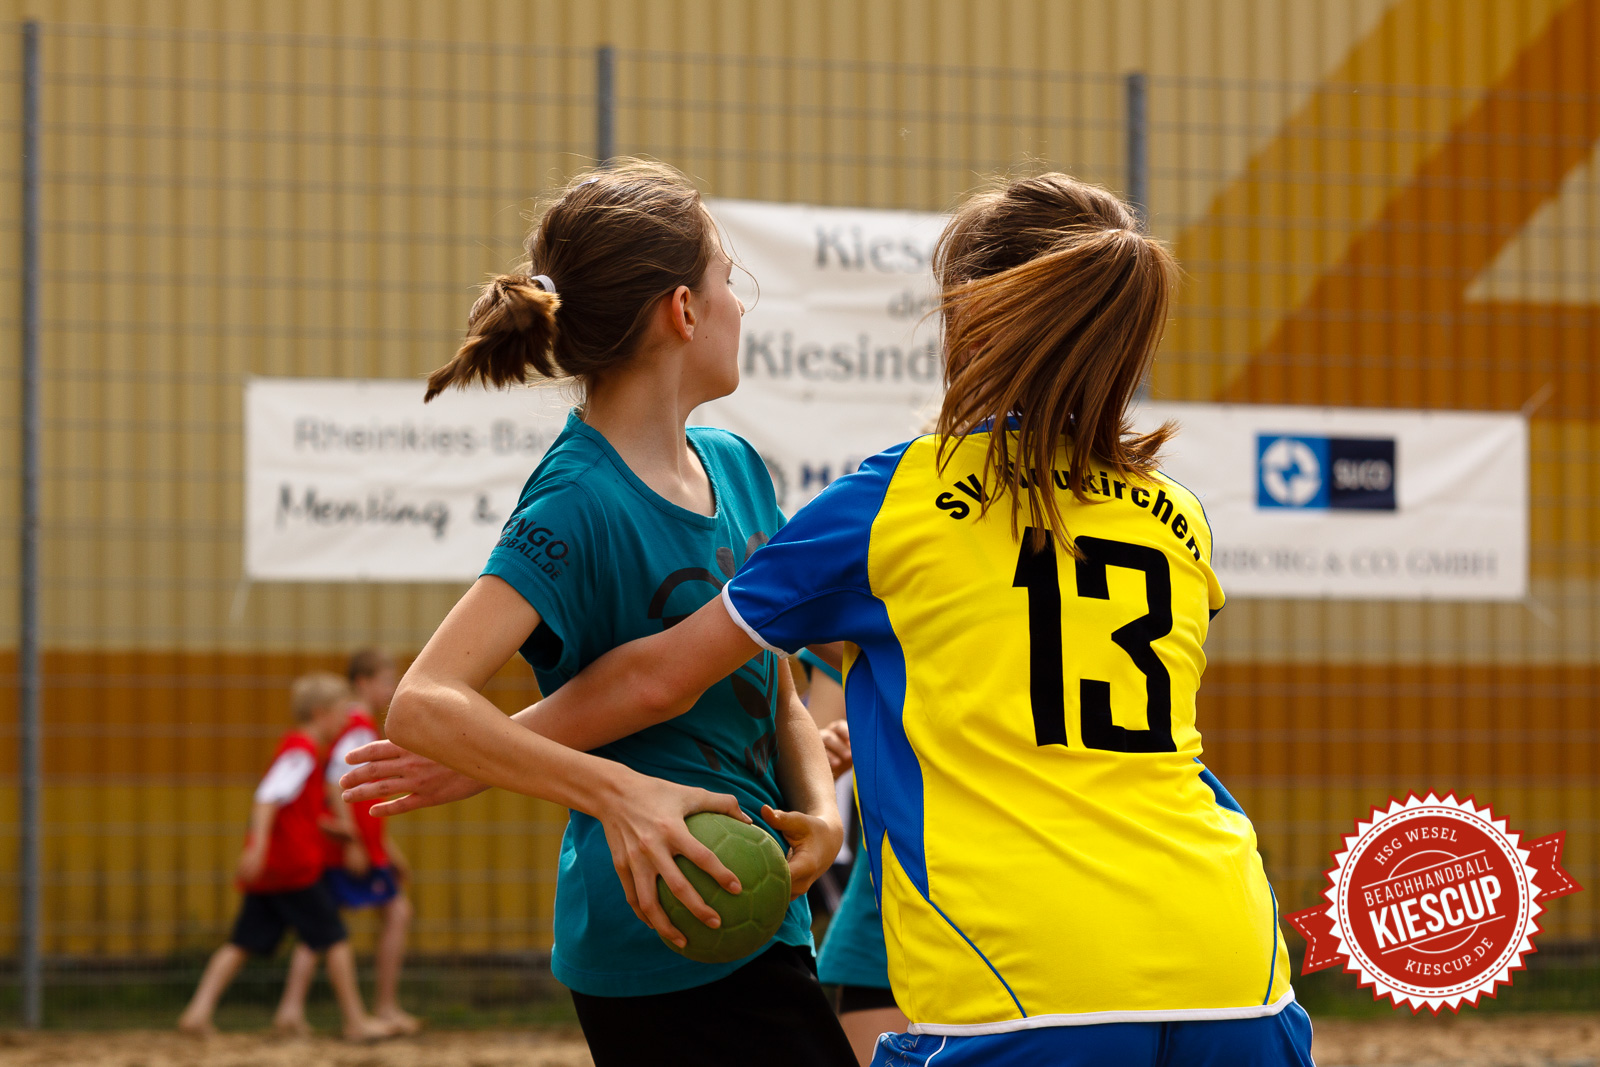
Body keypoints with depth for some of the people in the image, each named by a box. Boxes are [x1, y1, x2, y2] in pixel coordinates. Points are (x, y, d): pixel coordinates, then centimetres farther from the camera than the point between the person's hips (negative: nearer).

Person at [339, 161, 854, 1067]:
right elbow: (424, 703, -25)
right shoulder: (579, 504, -16)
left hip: (756, 924, 8)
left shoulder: (736, 468, 10)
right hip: (667, 948, -8)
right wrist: (614, 789, -35)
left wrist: (821, 809, -5)